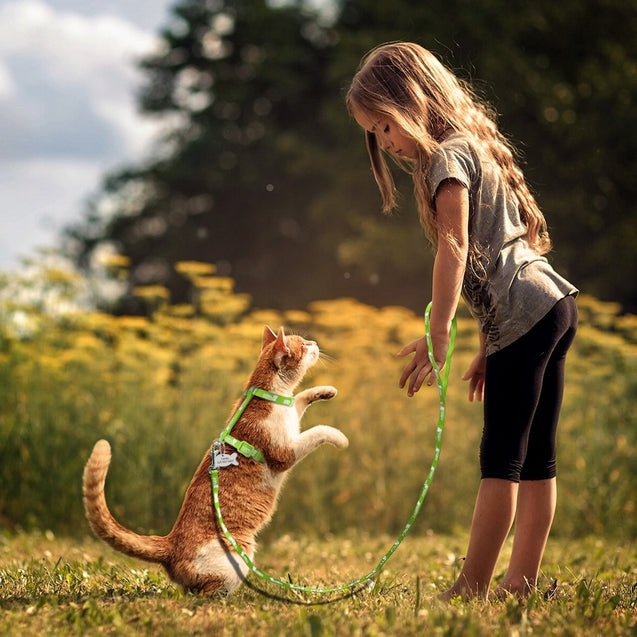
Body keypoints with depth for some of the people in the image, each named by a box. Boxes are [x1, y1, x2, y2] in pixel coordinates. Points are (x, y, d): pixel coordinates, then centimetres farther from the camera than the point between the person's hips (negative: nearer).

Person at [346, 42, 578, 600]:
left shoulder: (448, 157, -6)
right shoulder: (476, 148, 23)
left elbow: (455, 250, -19)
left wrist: (438, 334, -25)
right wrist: (488, 347, 21)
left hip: (524, 314, -10)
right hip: (555, 304, 10)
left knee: (502, 459, -9)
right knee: (536, 459, 9)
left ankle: (473, 587, -7)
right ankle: (522, 582, 12)